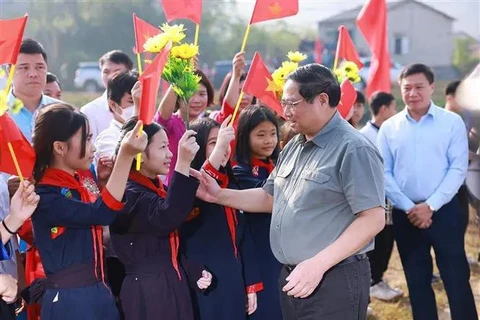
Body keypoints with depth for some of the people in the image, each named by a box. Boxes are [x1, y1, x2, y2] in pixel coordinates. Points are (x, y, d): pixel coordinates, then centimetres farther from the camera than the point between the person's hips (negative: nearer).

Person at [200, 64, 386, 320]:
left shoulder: (352, 150, -15)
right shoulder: (294, 147, 12)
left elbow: (373, 219, -20)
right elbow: (271, 198, 21)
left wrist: (318, 264, -24)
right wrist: (220, 196, 9)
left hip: (334, 280, -8)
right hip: (292, 277, 8)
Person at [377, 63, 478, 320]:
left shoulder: (452, 122, -1)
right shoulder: (389, 128, 4)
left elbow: (458, 169, -7)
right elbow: (384, 174, 1)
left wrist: (430, 206, -14)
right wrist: (409, 207, -10)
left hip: (444, 211, -2)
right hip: (405, 215, 2)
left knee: (456, 280, -1)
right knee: (417, 282, 11)